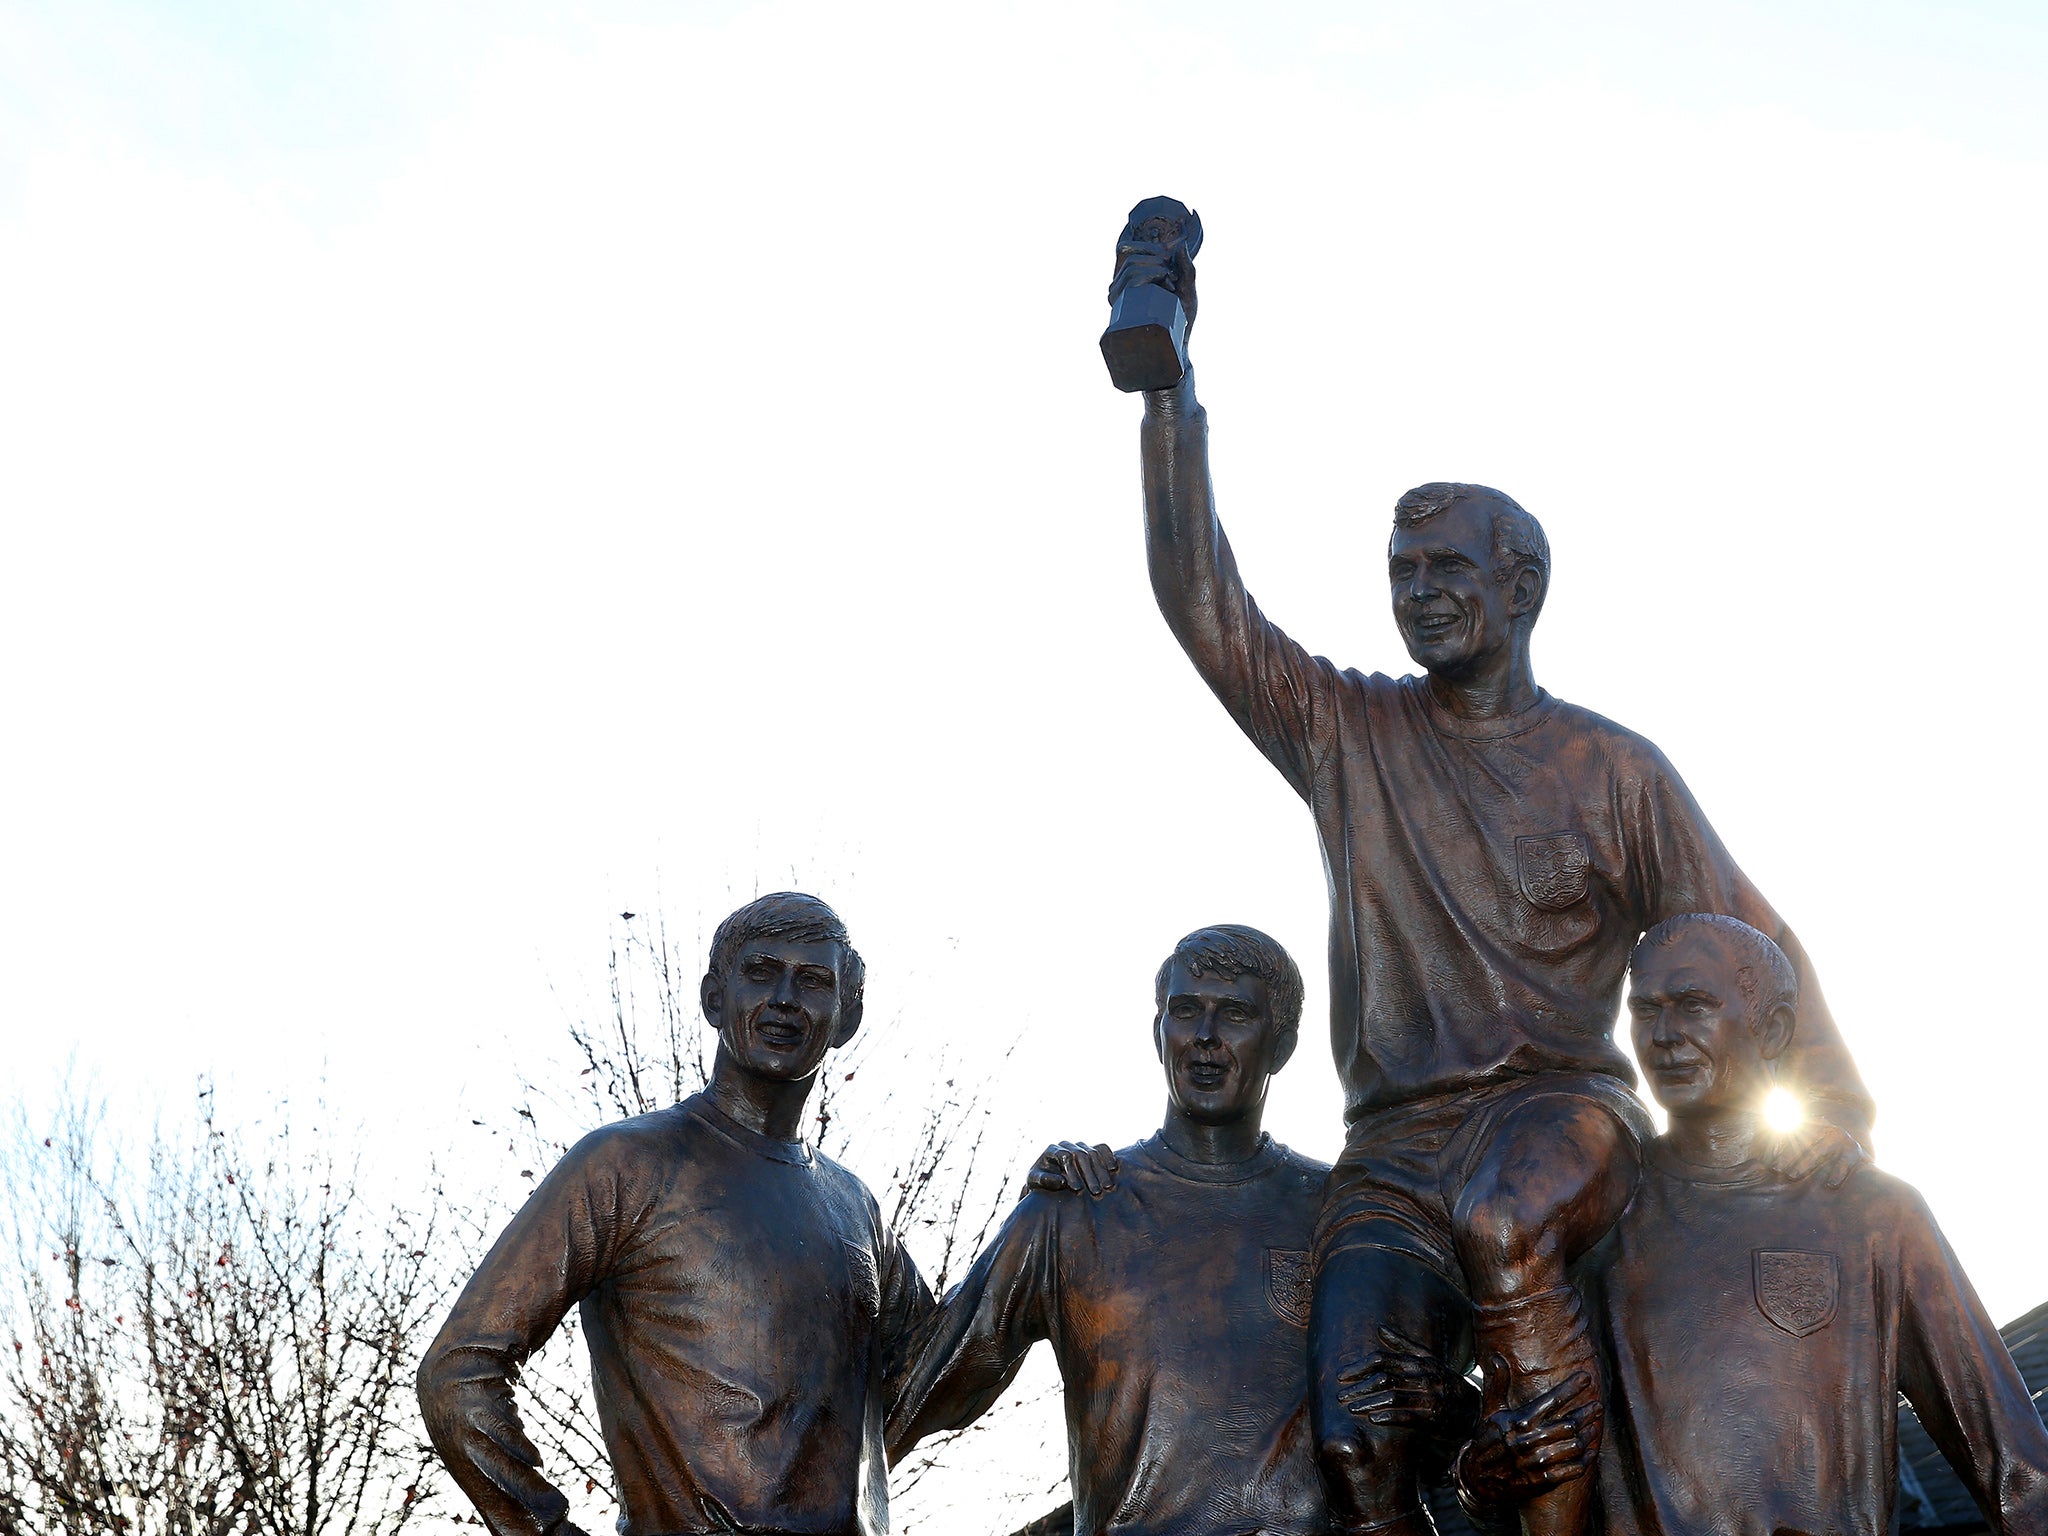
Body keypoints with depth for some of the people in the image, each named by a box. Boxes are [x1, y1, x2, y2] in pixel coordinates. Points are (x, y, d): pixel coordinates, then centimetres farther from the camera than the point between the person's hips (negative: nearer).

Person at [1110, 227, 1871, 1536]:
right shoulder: (1351, 735, 13)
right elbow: (1203, 605, 5)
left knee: (1501, 1223, -38)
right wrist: (1168, 384, 1)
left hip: (1565, 1106, -2)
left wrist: (1833, 1094, -9)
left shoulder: (1611, 768, 8)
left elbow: (1747, 940, 7)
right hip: (1396, 1144, 2)